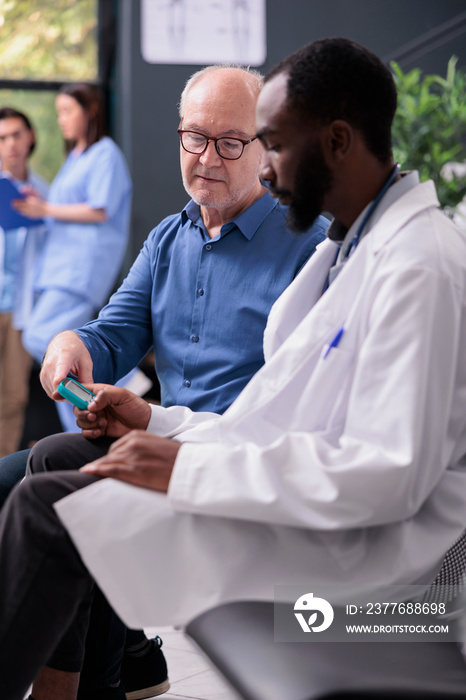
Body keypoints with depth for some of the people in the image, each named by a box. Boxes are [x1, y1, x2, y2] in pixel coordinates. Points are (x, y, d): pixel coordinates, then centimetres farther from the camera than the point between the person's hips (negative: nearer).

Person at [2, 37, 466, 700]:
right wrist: (157, 422, 10)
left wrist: (188, 467, -22)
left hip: (358, 546, -10)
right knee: (56, 460, 7)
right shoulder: (349, 248, 16)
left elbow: (390, 475, -25)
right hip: (306, 500, 10)